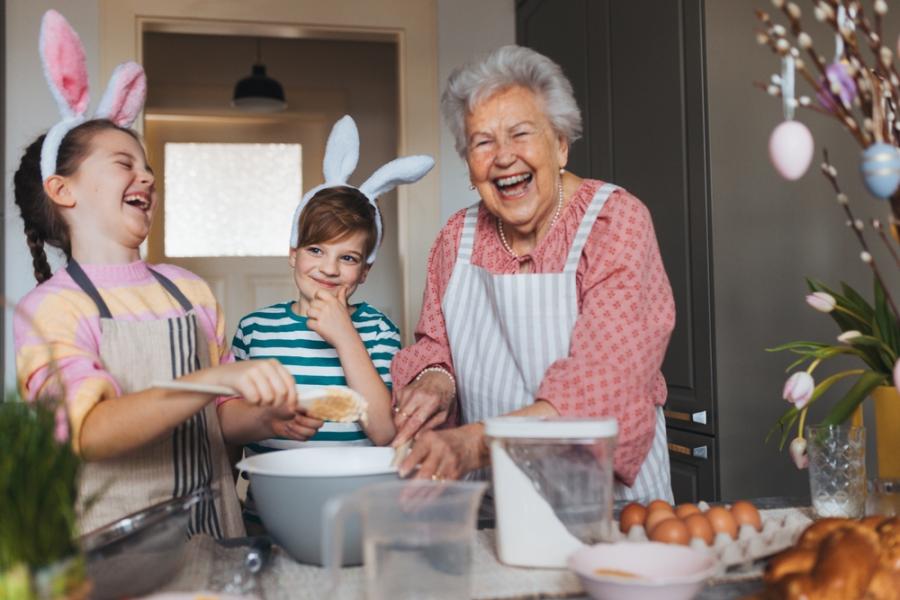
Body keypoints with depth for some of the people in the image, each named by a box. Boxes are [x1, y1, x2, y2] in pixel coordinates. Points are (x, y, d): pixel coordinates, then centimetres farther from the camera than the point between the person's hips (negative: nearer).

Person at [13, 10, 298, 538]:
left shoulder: (192, 291, 10)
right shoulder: (49, 309, -4)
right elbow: (92, 432, -18)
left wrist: (272, 418, -1)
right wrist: (219, 378, -29)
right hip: (116, 543, -3)